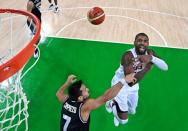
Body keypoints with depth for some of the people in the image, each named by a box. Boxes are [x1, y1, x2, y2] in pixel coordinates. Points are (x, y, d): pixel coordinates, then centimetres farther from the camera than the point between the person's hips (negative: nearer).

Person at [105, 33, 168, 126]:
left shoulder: (150, 53, -15)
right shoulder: (128, 56, -35)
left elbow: (165, 67, -25)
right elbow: (130, 82, -42)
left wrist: (151, 58, -41)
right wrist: (147, 67, -45)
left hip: (133, 85, 6)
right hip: (120, 84, -6)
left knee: (132, 111, 24)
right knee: (123, 120, 0)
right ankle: (112, 103, 28)